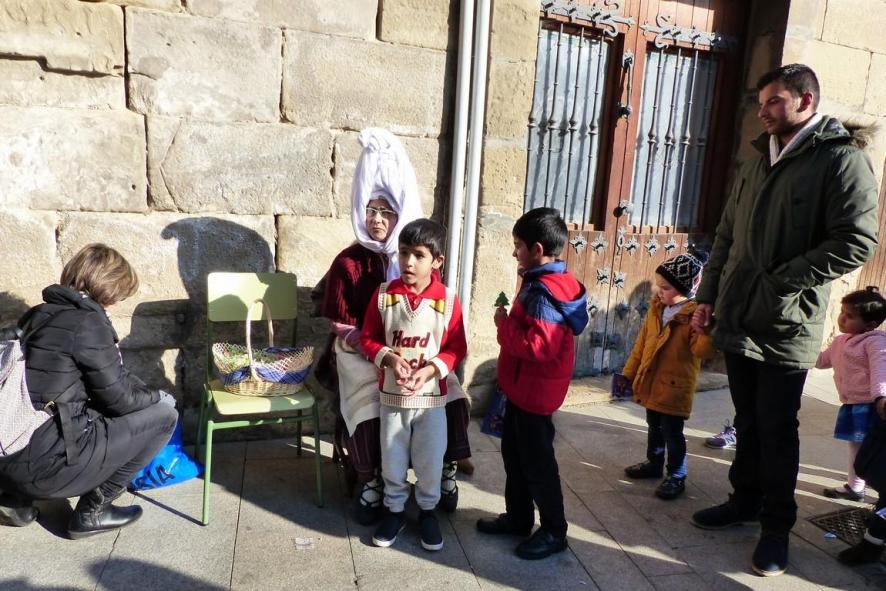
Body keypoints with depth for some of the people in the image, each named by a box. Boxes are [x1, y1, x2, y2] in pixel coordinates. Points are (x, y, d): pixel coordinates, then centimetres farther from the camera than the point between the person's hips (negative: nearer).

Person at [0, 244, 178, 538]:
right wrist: (157, 397, 9)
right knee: (163, 414, -1)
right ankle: (92, 510, 6)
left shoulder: (40, 315, 9)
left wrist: (144, 394, 21)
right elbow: (119, 398, -10)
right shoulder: (87, 323, -16)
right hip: (46, 465, -8)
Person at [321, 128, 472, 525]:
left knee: (451, 396, -21)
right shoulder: (348, 262, -4)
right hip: (362, 354, -2)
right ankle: (371, 483, -5)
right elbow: (342, 327, -4)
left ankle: (445, 472, 1)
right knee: (368, 407, -28)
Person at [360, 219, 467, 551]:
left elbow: (457, 348, -4)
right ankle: (394, 510, 37)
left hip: (431, 396, -1)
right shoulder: (384, 294, -7)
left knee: (430, 461, 13)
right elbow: (368, 338, 1)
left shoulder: (447, 300, -11)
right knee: (392, 459, 15)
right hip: (392, 394, 1)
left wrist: (431, 369, -19)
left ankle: (427, 511, 36)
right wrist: (389, 358, -17)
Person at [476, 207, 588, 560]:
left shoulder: (543, 291, -24)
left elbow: (538, 346, -31)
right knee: (514, 452, 20)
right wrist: (511, 321, 5)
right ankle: (518, 517, 36)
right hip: (524, 386, 10)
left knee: (536, 461, 4)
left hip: (535, 390, -10)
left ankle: (554, 532, 22)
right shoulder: (547, 282, 8)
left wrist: (504, 323, -21)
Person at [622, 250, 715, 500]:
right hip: (650, 382, 7)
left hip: (675, 386, -7)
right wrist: (629, 371, 11)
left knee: (672, 433, 4)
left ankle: (676, 476, 19)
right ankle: (653, 463, 39)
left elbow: (703, 351, -25)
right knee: (655, 427, 22)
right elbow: (642, 341, 10)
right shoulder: (657, 307, 4)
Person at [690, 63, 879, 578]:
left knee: (777, 430, 6)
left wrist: (779, 282, -18)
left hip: (787, 327, -6)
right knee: (748, 422, 18)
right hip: (739, 320, 6)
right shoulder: (758, 161, 13)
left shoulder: (842, 158, -8)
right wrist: (709, 296, 10)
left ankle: (777, 525, 23)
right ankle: (746, 501, 35)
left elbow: (857, 243, -17)